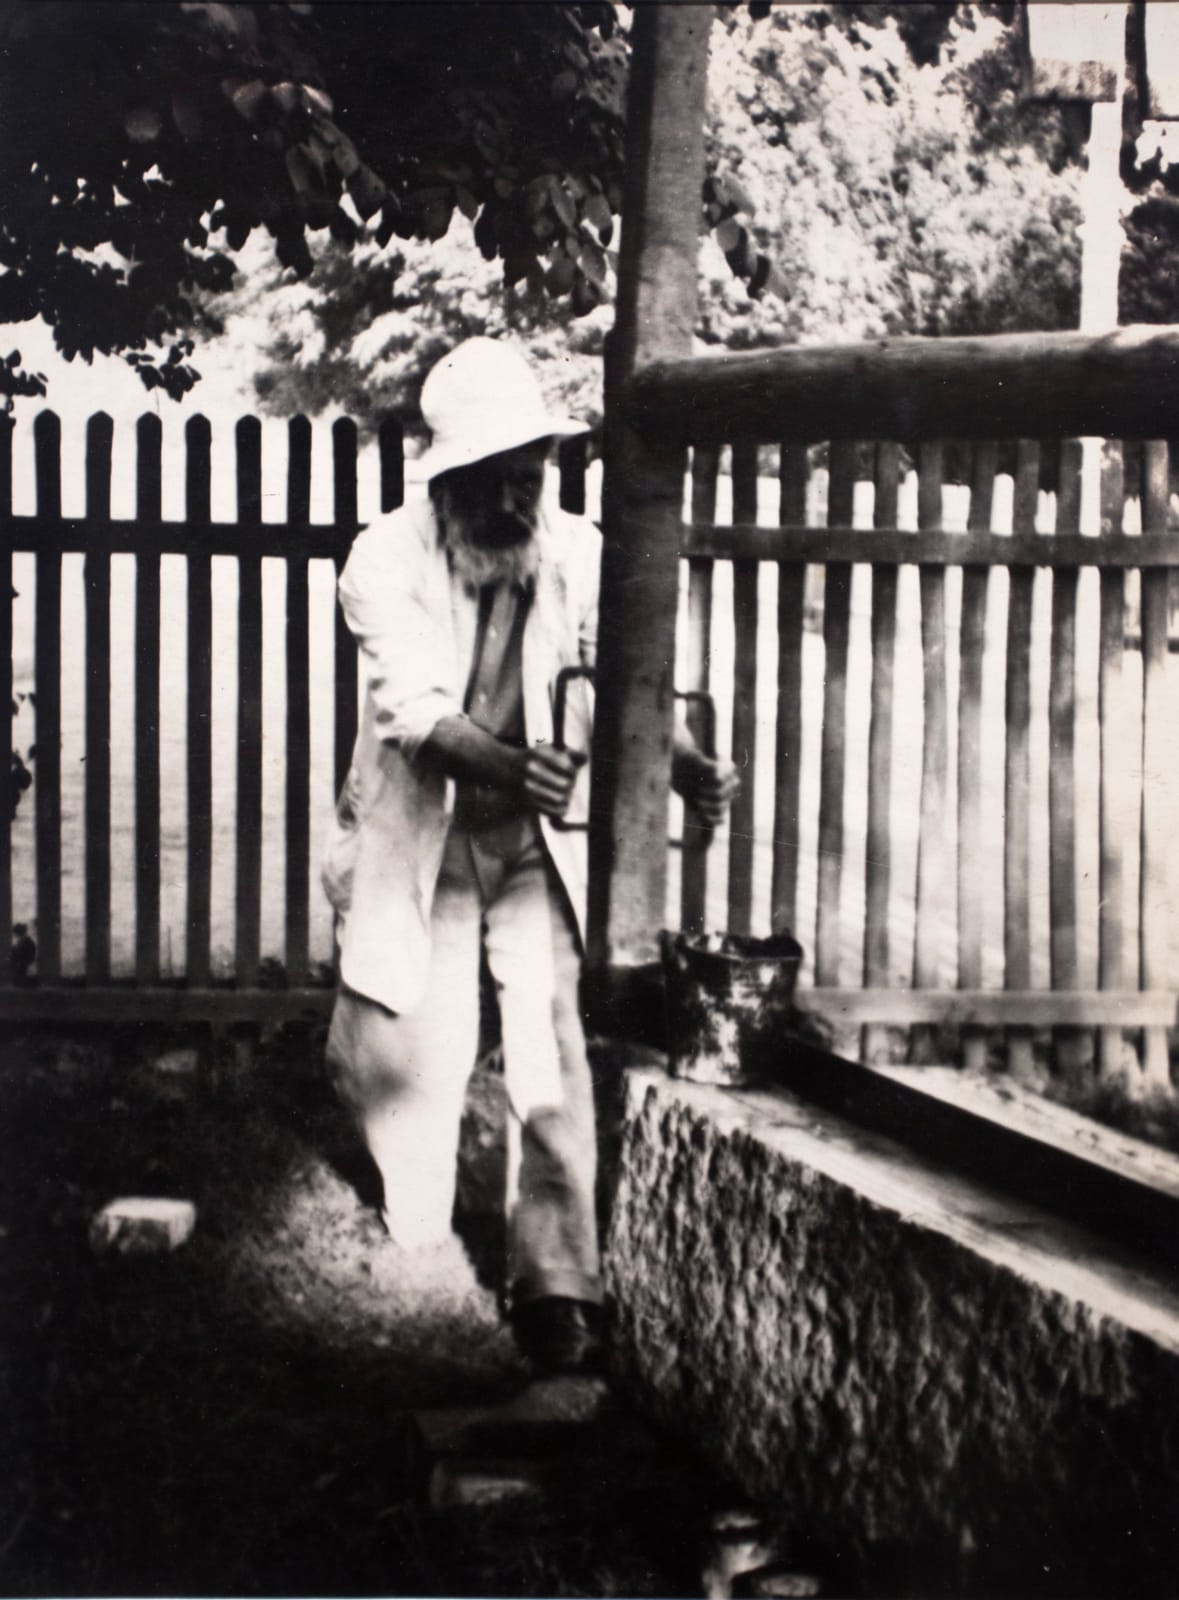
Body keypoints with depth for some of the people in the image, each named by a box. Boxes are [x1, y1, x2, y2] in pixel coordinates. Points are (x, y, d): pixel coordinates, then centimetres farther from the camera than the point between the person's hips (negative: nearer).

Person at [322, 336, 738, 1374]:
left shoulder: (579, 555, -6)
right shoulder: (388, 561, -13)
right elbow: (414, 707, -25)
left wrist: (685, 765, -30)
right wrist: (509, 764, -44)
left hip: (538, 847, 1)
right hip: (417, 848, -1)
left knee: (552, 1053, -10)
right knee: (411, 1066, 0)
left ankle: (556, 1287, -4)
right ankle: (408, 1282, 17)